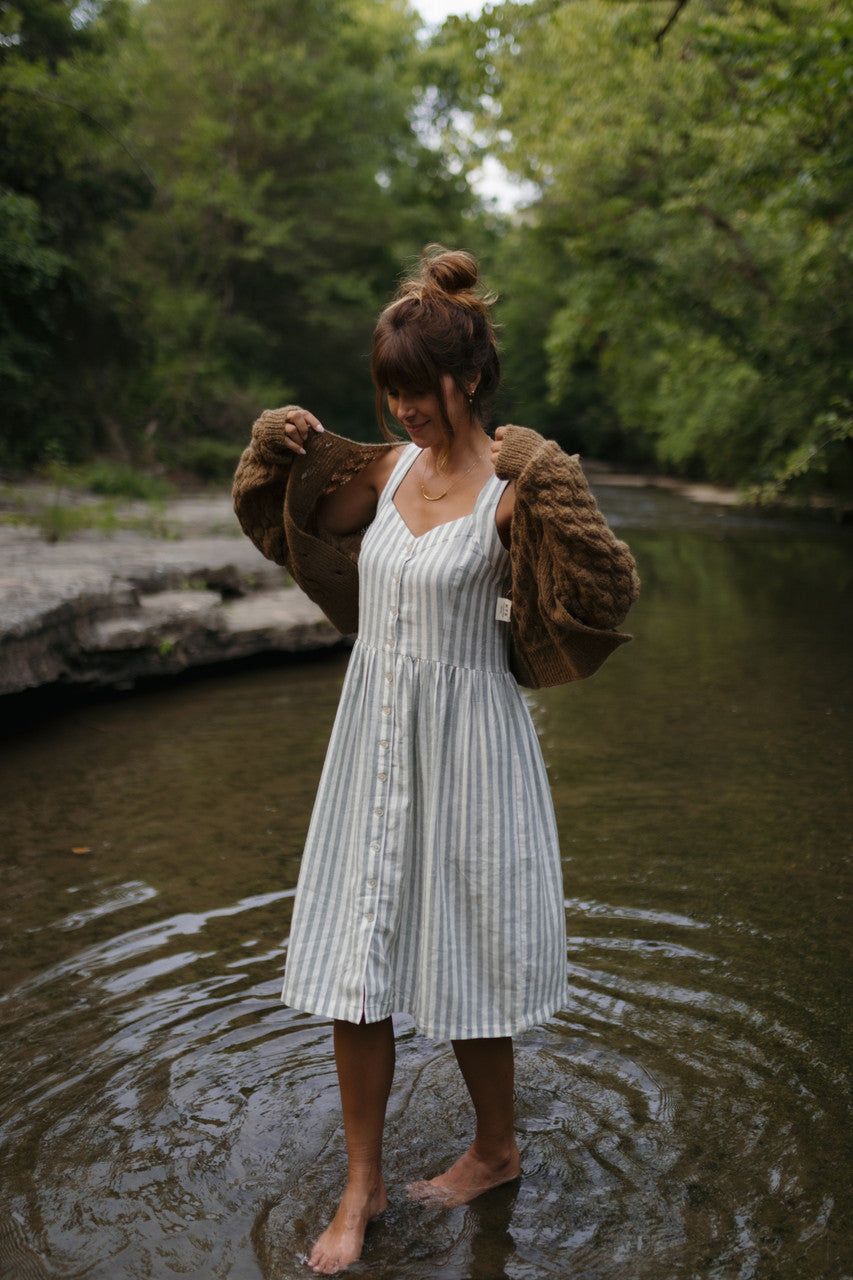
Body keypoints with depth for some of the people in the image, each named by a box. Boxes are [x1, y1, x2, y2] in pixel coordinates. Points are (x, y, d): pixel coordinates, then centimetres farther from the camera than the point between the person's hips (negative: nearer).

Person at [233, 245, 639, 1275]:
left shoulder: (513, 487, -12)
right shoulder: (387, 468, 5)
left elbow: (607, 593, -23)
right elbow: (299, 527, 22)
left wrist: (540, 485, -29)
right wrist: (285, 443, 5)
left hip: (466, 739, -5)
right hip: (371, 732, 6)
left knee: (459, 962, 10)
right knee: (355, 966, 8)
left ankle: (496, 1150, 36)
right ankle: (361, 1188, 25)